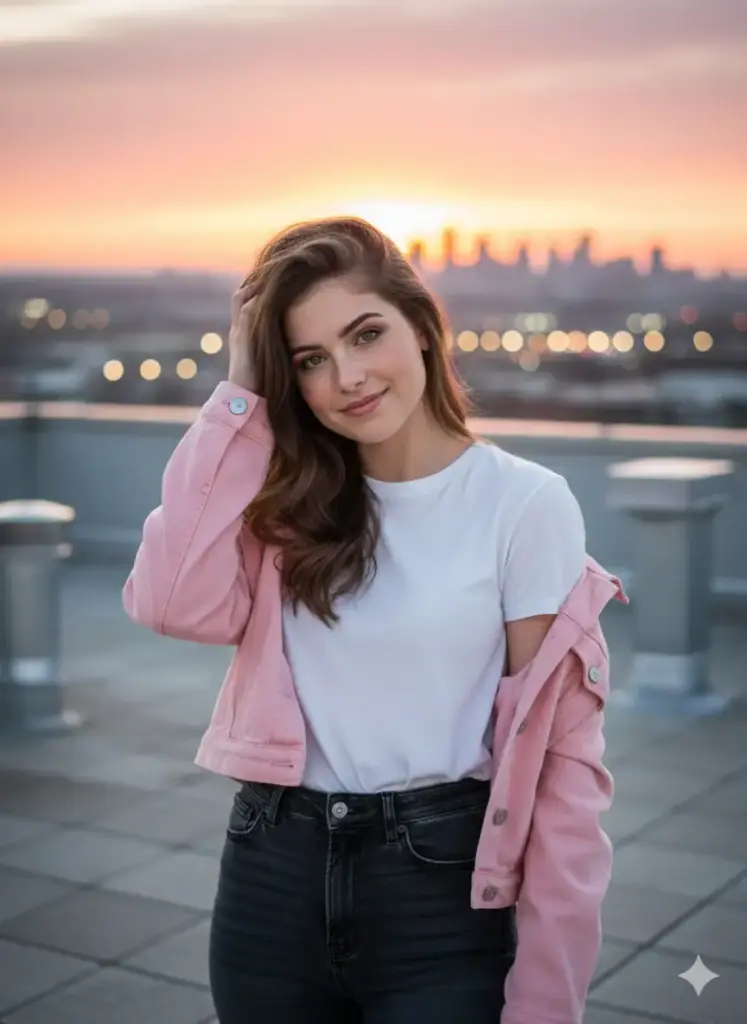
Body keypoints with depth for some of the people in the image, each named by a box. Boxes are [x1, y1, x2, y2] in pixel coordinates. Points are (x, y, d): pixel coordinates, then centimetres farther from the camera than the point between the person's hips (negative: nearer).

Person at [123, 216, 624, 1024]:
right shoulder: (287, 499, 4)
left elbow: (557, 752, -8)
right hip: (273, 879, 4)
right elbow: (174, 606, -14)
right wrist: (240, 393, -9)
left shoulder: (526, 502, -8)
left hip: (440, 890, -4)